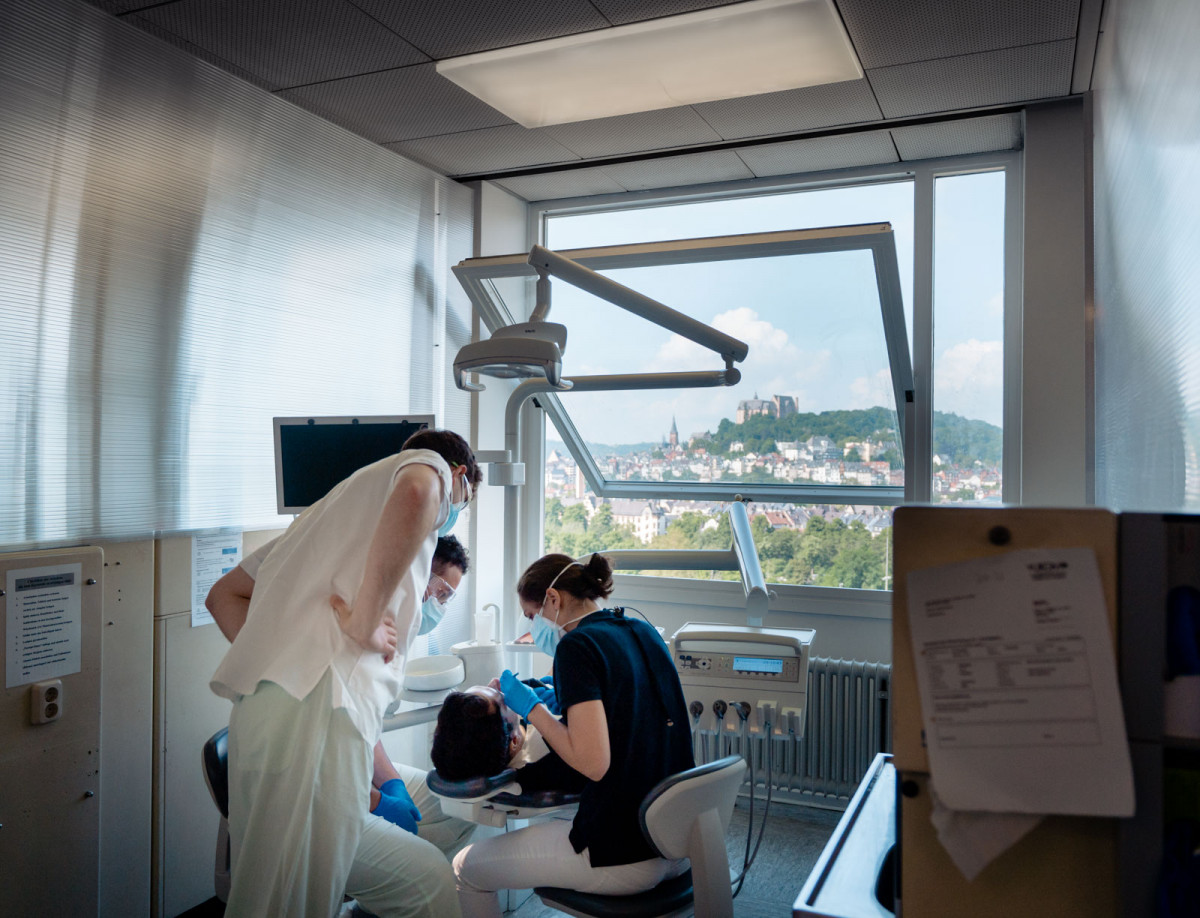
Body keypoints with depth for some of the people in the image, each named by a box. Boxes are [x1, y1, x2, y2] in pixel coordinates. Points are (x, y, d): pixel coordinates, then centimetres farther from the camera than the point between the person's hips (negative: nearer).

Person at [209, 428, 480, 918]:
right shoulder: (431, 465, 11)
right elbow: (415, 493, -20)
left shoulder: (345, 498, 35)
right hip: (318, 702, -9)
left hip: (258, 701, 9)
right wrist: (365, 622, -14)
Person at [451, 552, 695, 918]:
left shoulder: (576, 645, -16)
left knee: (466, 867, 8)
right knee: (553, 823, 36)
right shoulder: (643, 632, 7)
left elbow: (593, 763, -22)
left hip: (623, 860, -8)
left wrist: (532, 708, -10)